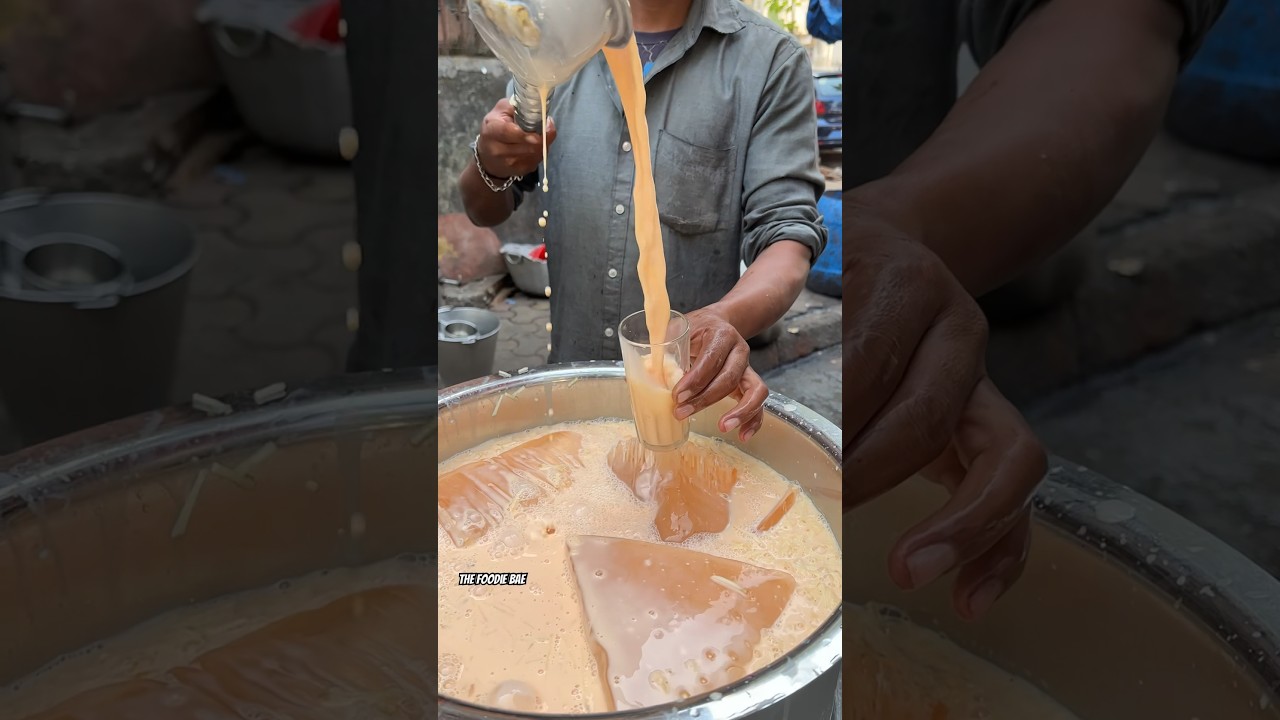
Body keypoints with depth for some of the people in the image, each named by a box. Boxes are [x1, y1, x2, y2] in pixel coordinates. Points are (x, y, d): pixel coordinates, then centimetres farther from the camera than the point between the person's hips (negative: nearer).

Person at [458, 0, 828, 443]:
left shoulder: (772, 59, -9)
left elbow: (787, 228, -16)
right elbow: (485, 211, 5)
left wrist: (727, 319, -37)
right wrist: (491, 167, -19)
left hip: (692, 392, -2)